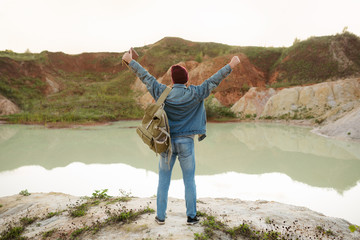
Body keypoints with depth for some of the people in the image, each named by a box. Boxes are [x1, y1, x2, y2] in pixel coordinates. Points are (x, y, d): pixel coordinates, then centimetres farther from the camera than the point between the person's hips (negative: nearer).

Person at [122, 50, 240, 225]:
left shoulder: (162, 93, -5)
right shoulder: (195, 94, -8)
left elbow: (145, 77, 3)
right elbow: (213, 81, -4)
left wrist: (130, 61, 14)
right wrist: (231, 66, 4)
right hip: (186, 143, -1)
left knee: (163, 180, 12)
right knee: (189, 181, 10)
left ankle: (161, 216, 20)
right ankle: (191, 216, 18)